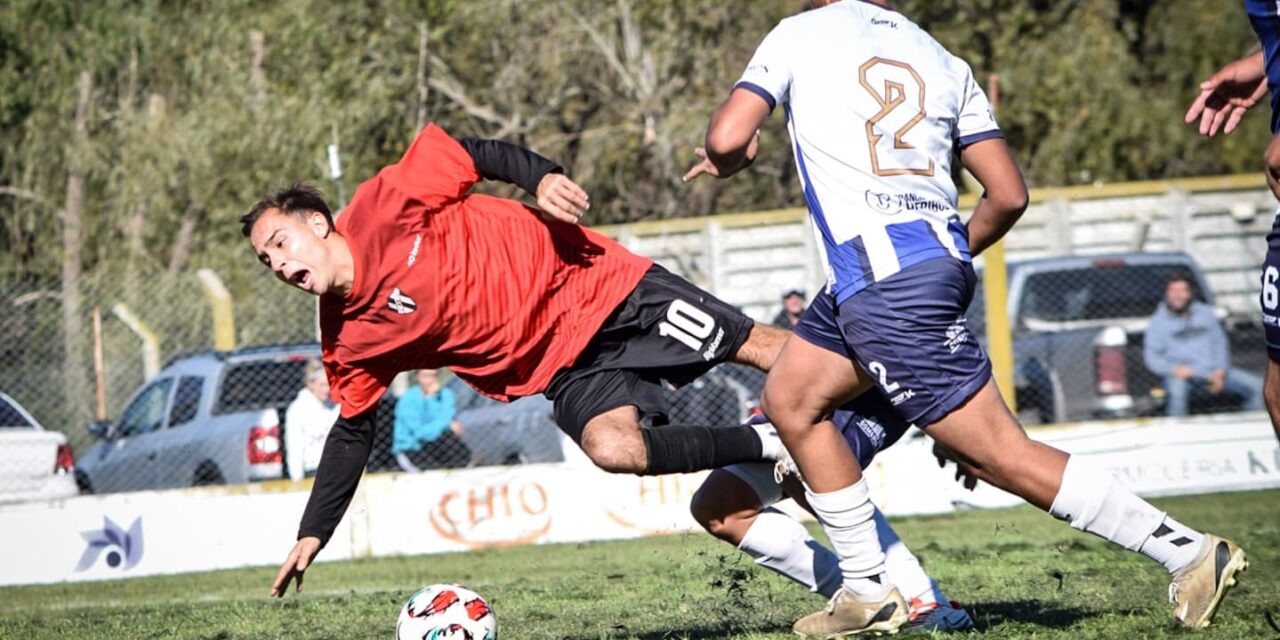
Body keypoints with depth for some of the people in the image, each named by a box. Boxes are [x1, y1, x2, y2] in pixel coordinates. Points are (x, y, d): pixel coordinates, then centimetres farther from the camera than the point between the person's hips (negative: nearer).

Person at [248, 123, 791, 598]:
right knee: (613, 450, -24)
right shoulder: (349, 342, 2)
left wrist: (542, 179, -23)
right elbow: (352, 433, 12)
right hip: (567, 367, 4)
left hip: (598, 286, -4)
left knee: (763, 349, -9)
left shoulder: (385, 210, -13)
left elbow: (476, 154, -6)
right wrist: (312, 536, 8)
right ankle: (769, 445, -12)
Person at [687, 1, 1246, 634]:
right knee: (790, 399, 22)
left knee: (1001, 455, -7)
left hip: (879, 277, -8)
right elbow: (1008, 196, 11)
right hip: (939, 258, 8)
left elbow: (726, 139, -7)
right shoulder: (941, 60, 16)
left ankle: (1189, 551, -11)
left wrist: (726, 161, 18)